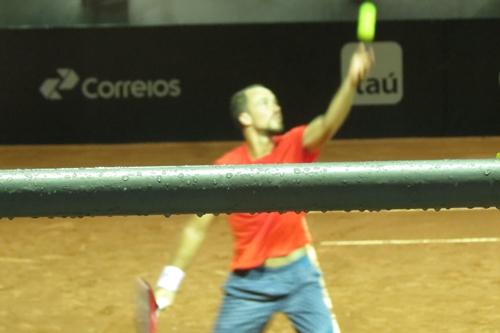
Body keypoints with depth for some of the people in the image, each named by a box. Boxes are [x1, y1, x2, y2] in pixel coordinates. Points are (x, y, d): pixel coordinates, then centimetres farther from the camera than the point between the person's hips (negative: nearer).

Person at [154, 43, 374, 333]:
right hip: (250, 282, 0)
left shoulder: (294, 147, -7)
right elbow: (197, 227, -2)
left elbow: (329, 124, -27)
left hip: (299, 274, 1)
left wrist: (352, 81, -46)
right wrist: (169, 282, -5)